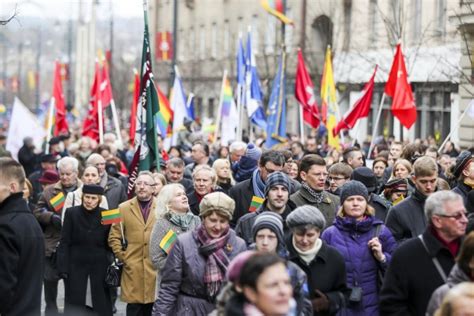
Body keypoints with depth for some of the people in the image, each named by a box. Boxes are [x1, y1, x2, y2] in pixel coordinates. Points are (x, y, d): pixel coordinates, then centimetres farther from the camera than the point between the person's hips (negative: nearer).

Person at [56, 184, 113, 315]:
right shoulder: (72, 213, -5)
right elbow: (64, 242, -4)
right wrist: (63, 267, -9)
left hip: (100, 265, 1)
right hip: (76, 264, 0)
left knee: (102, 303, 6)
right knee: (74, 303, 5)